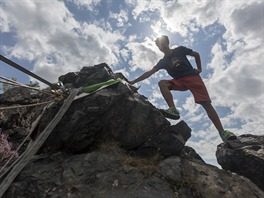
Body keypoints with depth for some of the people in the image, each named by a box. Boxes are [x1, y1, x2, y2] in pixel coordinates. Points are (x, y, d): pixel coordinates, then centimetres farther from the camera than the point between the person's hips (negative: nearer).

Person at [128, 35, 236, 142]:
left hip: (193, 77, -3)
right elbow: (149, 73, 4)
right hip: (180, 81, 3)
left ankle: (222, 132, -16)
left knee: (206, 103, -16)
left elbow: (196, 54, 15)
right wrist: (133, 81, 0)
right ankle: (173, 110, -35)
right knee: (162, 83, -23)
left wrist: (199, 69, 10)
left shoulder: (180, 50, 2)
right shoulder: (163, 61, 7)